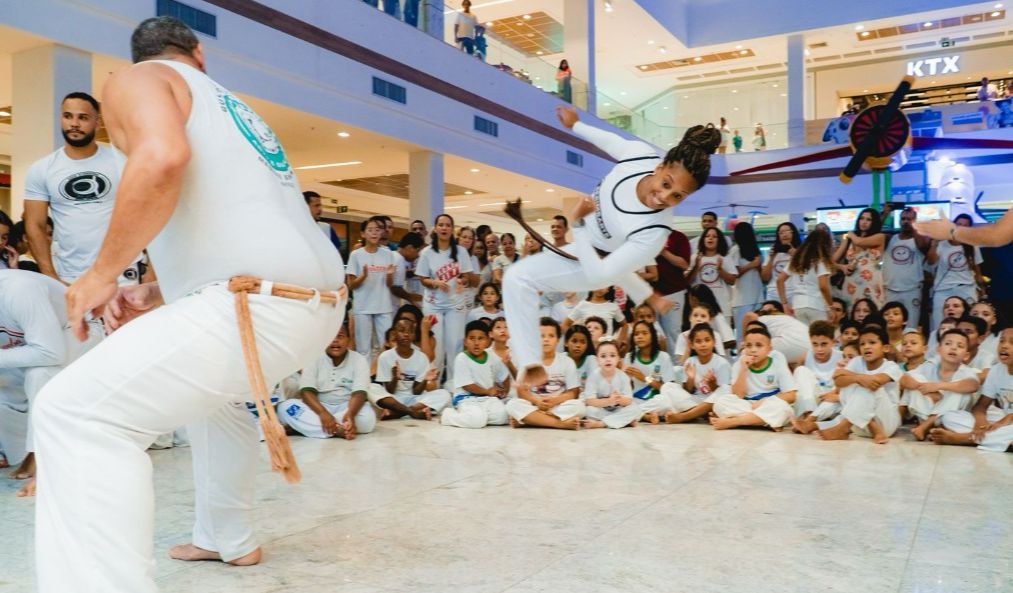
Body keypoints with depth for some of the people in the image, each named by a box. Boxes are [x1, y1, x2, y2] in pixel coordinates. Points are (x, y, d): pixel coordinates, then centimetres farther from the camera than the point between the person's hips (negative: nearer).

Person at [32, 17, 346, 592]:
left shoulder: (134, 80, 7)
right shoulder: (232, 106, 31)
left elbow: (163, 158, -18)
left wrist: (103, 272, -7)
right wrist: (159, 297, 24)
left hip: (264, 303, -9)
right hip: (317, 300, 9)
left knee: (79, 414, -10)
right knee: (210, 386, 35)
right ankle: (230, 539, 41)